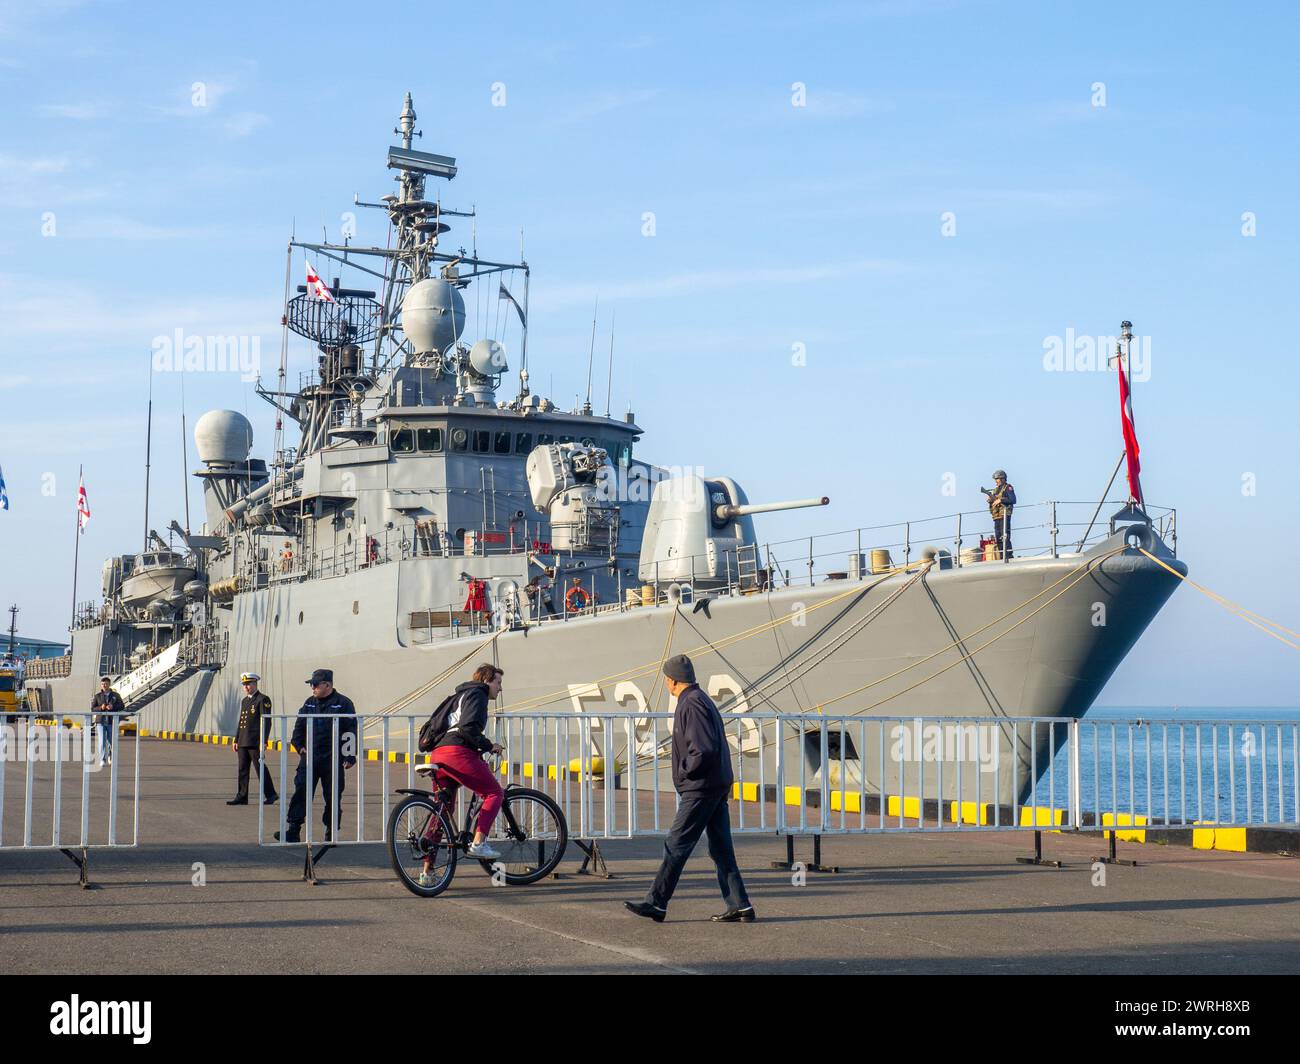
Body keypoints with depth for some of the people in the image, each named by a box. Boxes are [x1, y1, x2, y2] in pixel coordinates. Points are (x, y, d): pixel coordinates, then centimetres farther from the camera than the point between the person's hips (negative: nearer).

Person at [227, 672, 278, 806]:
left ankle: (270, 794, 4)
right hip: (243, 742, 8)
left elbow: (266, 721, -13)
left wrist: (263, 741, -18)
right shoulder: (244, 701, 18)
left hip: (255, 742, -8)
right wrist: (236, 740, 17)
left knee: (260, 768, -5)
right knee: (242, 769, 7)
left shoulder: (262, 700, -7)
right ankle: (241, 797, 9)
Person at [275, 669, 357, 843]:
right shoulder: (309, 703, 14)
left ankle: (331, 833, 12)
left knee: (333, 796, 3)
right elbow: (299, 726, 23)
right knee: (301, 792, -5)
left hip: (332, 759, -4)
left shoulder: (343, 703, -2)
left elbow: (350, 731, -5)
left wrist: (349, 756, -9)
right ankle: (292, 830, -6)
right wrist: (299, 745, 10)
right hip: (309, 757, 4)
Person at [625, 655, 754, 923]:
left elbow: (704, 749, -25)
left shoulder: (691, 705, -16)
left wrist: (684, 771, -12)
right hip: (717, 786, 10)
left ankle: (656, 904, 0)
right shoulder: (702, 700, 17)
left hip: (700, 789, -10)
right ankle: (739, 907, 9)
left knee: (676, 846, -4)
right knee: (721, 848, 9)